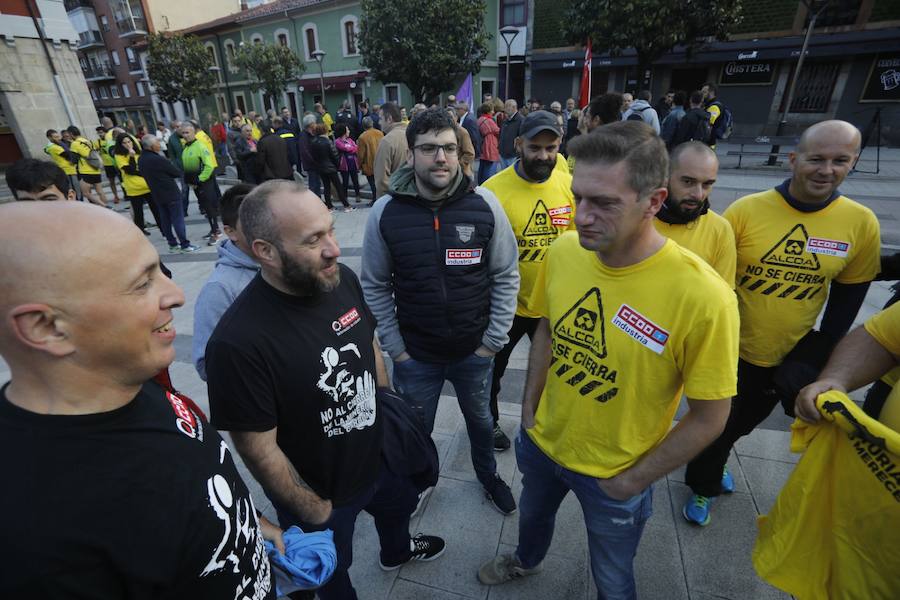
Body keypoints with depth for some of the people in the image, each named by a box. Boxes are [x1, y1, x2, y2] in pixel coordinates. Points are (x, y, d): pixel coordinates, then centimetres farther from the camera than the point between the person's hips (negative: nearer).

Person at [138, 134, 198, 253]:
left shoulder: (141, 159, 3)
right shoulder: (158, 159, -22)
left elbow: (143, 173, 13)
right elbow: (177, 173, -14)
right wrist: (181, 174, 9)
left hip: (157, 195, 8)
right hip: (171, 193, -8)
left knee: (165, 220, 13)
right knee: (178, 220, -2)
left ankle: (172, 244, 20)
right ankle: (185, 245, 2)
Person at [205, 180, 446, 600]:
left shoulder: (342, 279, -17)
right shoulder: (237, 341, -35)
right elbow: (258, 448, -24)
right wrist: (314, 512, -11)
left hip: (379, 455, 6)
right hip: (319, 494, -6)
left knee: (400, 504, 35)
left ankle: (397, 552, 70)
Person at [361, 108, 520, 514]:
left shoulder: (484, 205, -13)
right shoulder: (385, 212, -13)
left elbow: (506, 276, -6)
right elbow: (375, 286, -5)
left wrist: (493, 340, -7)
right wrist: (394, 347, -6)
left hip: (475, 351, 1)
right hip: (414, 355, 0)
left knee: (480, 420, 26)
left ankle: (488, 474, 58)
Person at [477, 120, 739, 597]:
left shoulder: (703, 296, -30)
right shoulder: (563, 251, -16)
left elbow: (709, 417, -18)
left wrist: (631, 481, -10)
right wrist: (529, 409, 1)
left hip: (615, 477, -4)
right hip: (540, 444, 5)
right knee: (532, 515, 34)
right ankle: (526, 561, 69)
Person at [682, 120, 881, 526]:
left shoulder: (862, 223, -8)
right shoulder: (746, 210, -16)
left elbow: (848, 296, 3)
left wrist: (820, 354, 2)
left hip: (787, 358, 3)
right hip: (730, 350, -2)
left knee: (740, 425, 24)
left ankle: (710, 468, 53)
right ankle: (704, 486, 41)